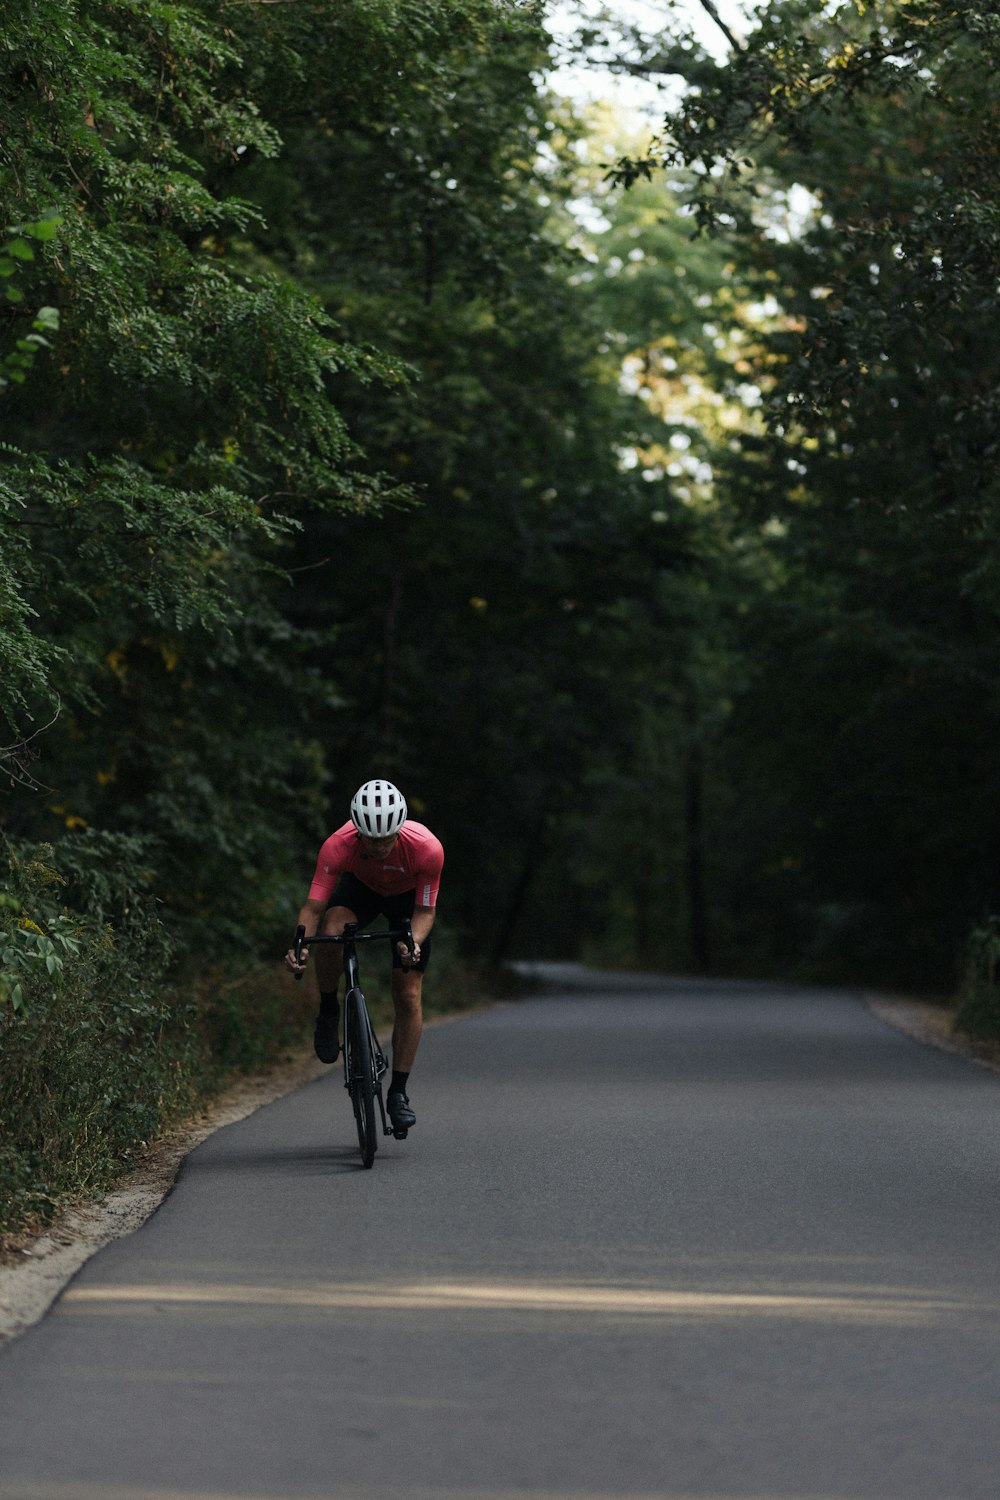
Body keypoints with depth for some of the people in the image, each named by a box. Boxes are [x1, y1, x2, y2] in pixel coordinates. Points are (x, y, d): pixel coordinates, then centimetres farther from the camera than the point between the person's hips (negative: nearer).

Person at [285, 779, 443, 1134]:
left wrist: (414, 942, -46)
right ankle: (329, 1013, -9)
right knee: (331, 931, -34)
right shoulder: (338, 846, -37)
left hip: (408, 896, 0)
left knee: (409, 996, -8)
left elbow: (425, 911, -26)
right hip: (361, 887, 0)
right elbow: (314, 906, -36)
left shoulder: (426, 849, -38)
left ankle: (398, 1092, 4)